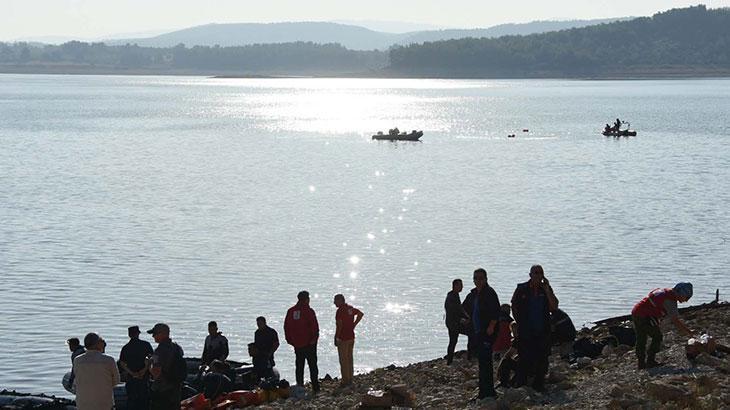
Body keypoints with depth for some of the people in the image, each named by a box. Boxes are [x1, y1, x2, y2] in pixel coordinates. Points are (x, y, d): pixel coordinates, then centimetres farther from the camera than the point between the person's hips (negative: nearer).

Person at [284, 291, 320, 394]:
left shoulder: (291, 311, 5)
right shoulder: (308, 311, -11)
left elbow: (286, 326, 9)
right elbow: (314, 327, -16)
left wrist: (289, 340, 15)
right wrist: (314, 338, -6)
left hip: (297, 344, 4)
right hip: (308, 343, -4)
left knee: (299, 366, 11)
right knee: (313, 366, 2)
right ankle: (315, 388, -1)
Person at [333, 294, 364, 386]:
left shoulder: (340, 310, -18)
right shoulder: (350, 308, 8)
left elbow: (339, 325, -21)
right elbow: (360, 314, 21)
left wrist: (336, 338, -14)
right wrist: (354, 324, 17)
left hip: (343, 338, -8)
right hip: (351, 337, 8)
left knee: (343, 360, -1)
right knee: (349, 358, 16)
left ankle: (345, 380, 1)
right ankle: (350, 379, 22)